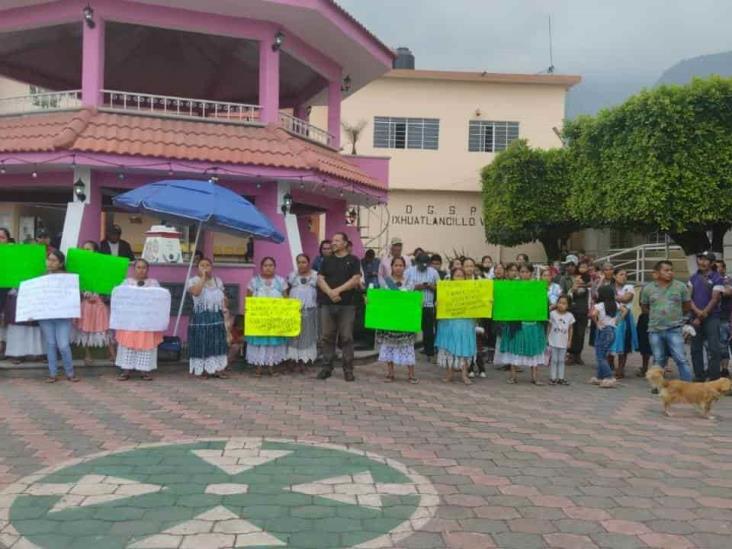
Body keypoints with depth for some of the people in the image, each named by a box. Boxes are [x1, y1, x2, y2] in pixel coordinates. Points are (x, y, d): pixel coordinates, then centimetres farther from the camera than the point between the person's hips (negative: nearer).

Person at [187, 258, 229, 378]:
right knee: (202, 344, -3)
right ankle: (201, 370, 6)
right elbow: (195, 292, -28)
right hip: (200, 318, -5)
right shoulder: (194, 281, -6)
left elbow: (222, 297, 19)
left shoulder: (218, 281, 12)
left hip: (217, 317, 5)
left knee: (217, 343, 7)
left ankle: (217, 369, 15)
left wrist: (224, 307, 0)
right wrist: (203, 277, -20)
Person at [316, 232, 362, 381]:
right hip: (327, 304, 3)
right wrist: (330, 292, -12)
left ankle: (348, 369, 5)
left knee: (346, 337, -1)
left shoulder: (353, 260, 4)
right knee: (327, 337, 4)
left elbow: (356, 279, -6)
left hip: (347, 305, -3)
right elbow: (320, 279, 5)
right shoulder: (327, 260, 14)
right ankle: (327, 367, 13)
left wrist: (338, 290, -13)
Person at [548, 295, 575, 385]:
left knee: (561, 360, 10)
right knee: (554, 360, 4)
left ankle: (561, 378, 15)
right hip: (553, 342, -2)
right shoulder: (552, 314, -7)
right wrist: (547, 338, -1)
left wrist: (569, 340, 5)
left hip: (563, 342, 2)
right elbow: (549, 326, 0)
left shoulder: (570, 316, -2)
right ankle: (553, 378, 8)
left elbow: (570, 329, 7)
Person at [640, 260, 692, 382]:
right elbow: (644, 307, 14)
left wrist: (675, 315, 7)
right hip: (655, 330, 2)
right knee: (658, 361, 11)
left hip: (674, 329, -2)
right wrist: (655, 315, 5)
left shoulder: (680, 286, 1)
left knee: (681, 359, -5)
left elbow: (687, 306, 9)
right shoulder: (648, 288, 3)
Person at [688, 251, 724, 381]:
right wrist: (697, 311, -12)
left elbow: (714, 299, -10)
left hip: (711, 317, -5)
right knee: (696, 349, 7)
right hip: (695, 317, 5)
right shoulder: (693, 278, 10)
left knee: (714, 349, -8)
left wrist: (702, 315, -12)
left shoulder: (717, 279, -4)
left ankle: (714, 378, -4)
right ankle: (699, 376, 16)